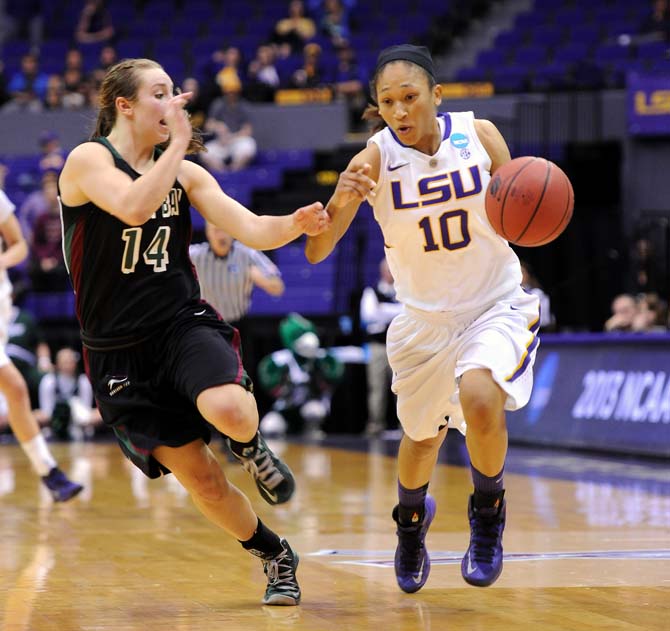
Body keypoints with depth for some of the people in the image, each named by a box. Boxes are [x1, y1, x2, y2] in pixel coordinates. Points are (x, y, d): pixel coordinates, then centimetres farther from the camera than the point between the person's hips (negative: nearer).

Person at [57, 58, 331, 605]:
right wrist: (178, 143, -18)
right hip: (119, 350, -2)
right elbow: (134, 207, -27)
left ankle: (251, 446, 5)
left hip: (184, 324, 2)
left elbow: (251, 230, 0)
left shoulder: (185, 172, 6)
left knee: (230, 410, -32)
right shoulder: (88, 160, -8)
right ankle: (275, 556, 24)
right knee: (203, 481, -1)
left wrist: (295, 224, -21)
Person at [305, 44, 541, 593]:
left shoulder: (480, 135, -12)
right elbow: (315, 253, -18)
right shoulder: (374, 159, -15)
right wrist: (340, 203, -38)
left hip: (498, 305, -2)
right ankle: (412, 517, 54)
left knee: (479, 399, -31)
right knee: (422, 439, 18)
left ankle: (488, 510, -2)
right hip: (424, 318, 2)